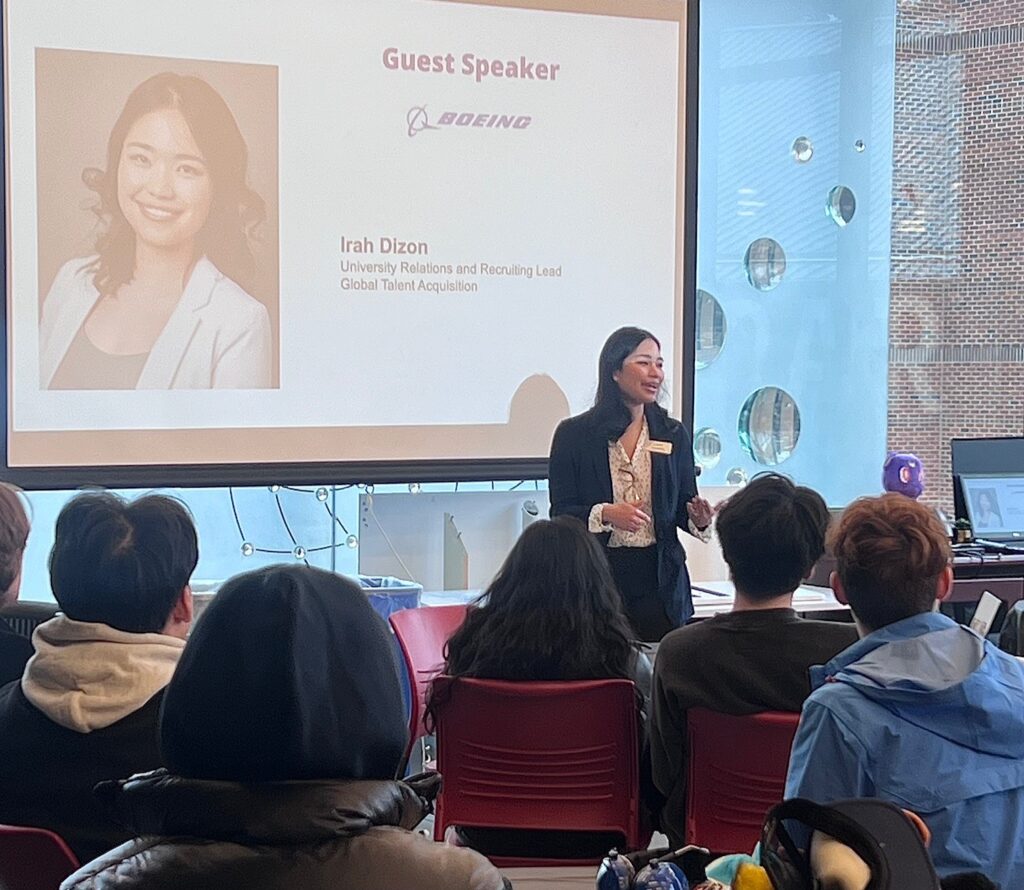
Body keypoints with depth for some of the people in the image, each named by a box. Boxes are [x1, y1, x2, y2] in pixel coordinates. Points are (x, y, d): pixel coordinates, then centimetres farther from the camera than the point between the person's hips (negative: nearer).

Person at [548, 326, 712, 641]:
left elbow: (684, 505, 13)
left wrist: (699, 520, -9)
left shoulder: (673, 434, 10)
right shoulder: (574, 434, 1)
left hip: (659, 579, 2)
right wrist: (605, 515, -19)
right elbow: (560, 512, -2)